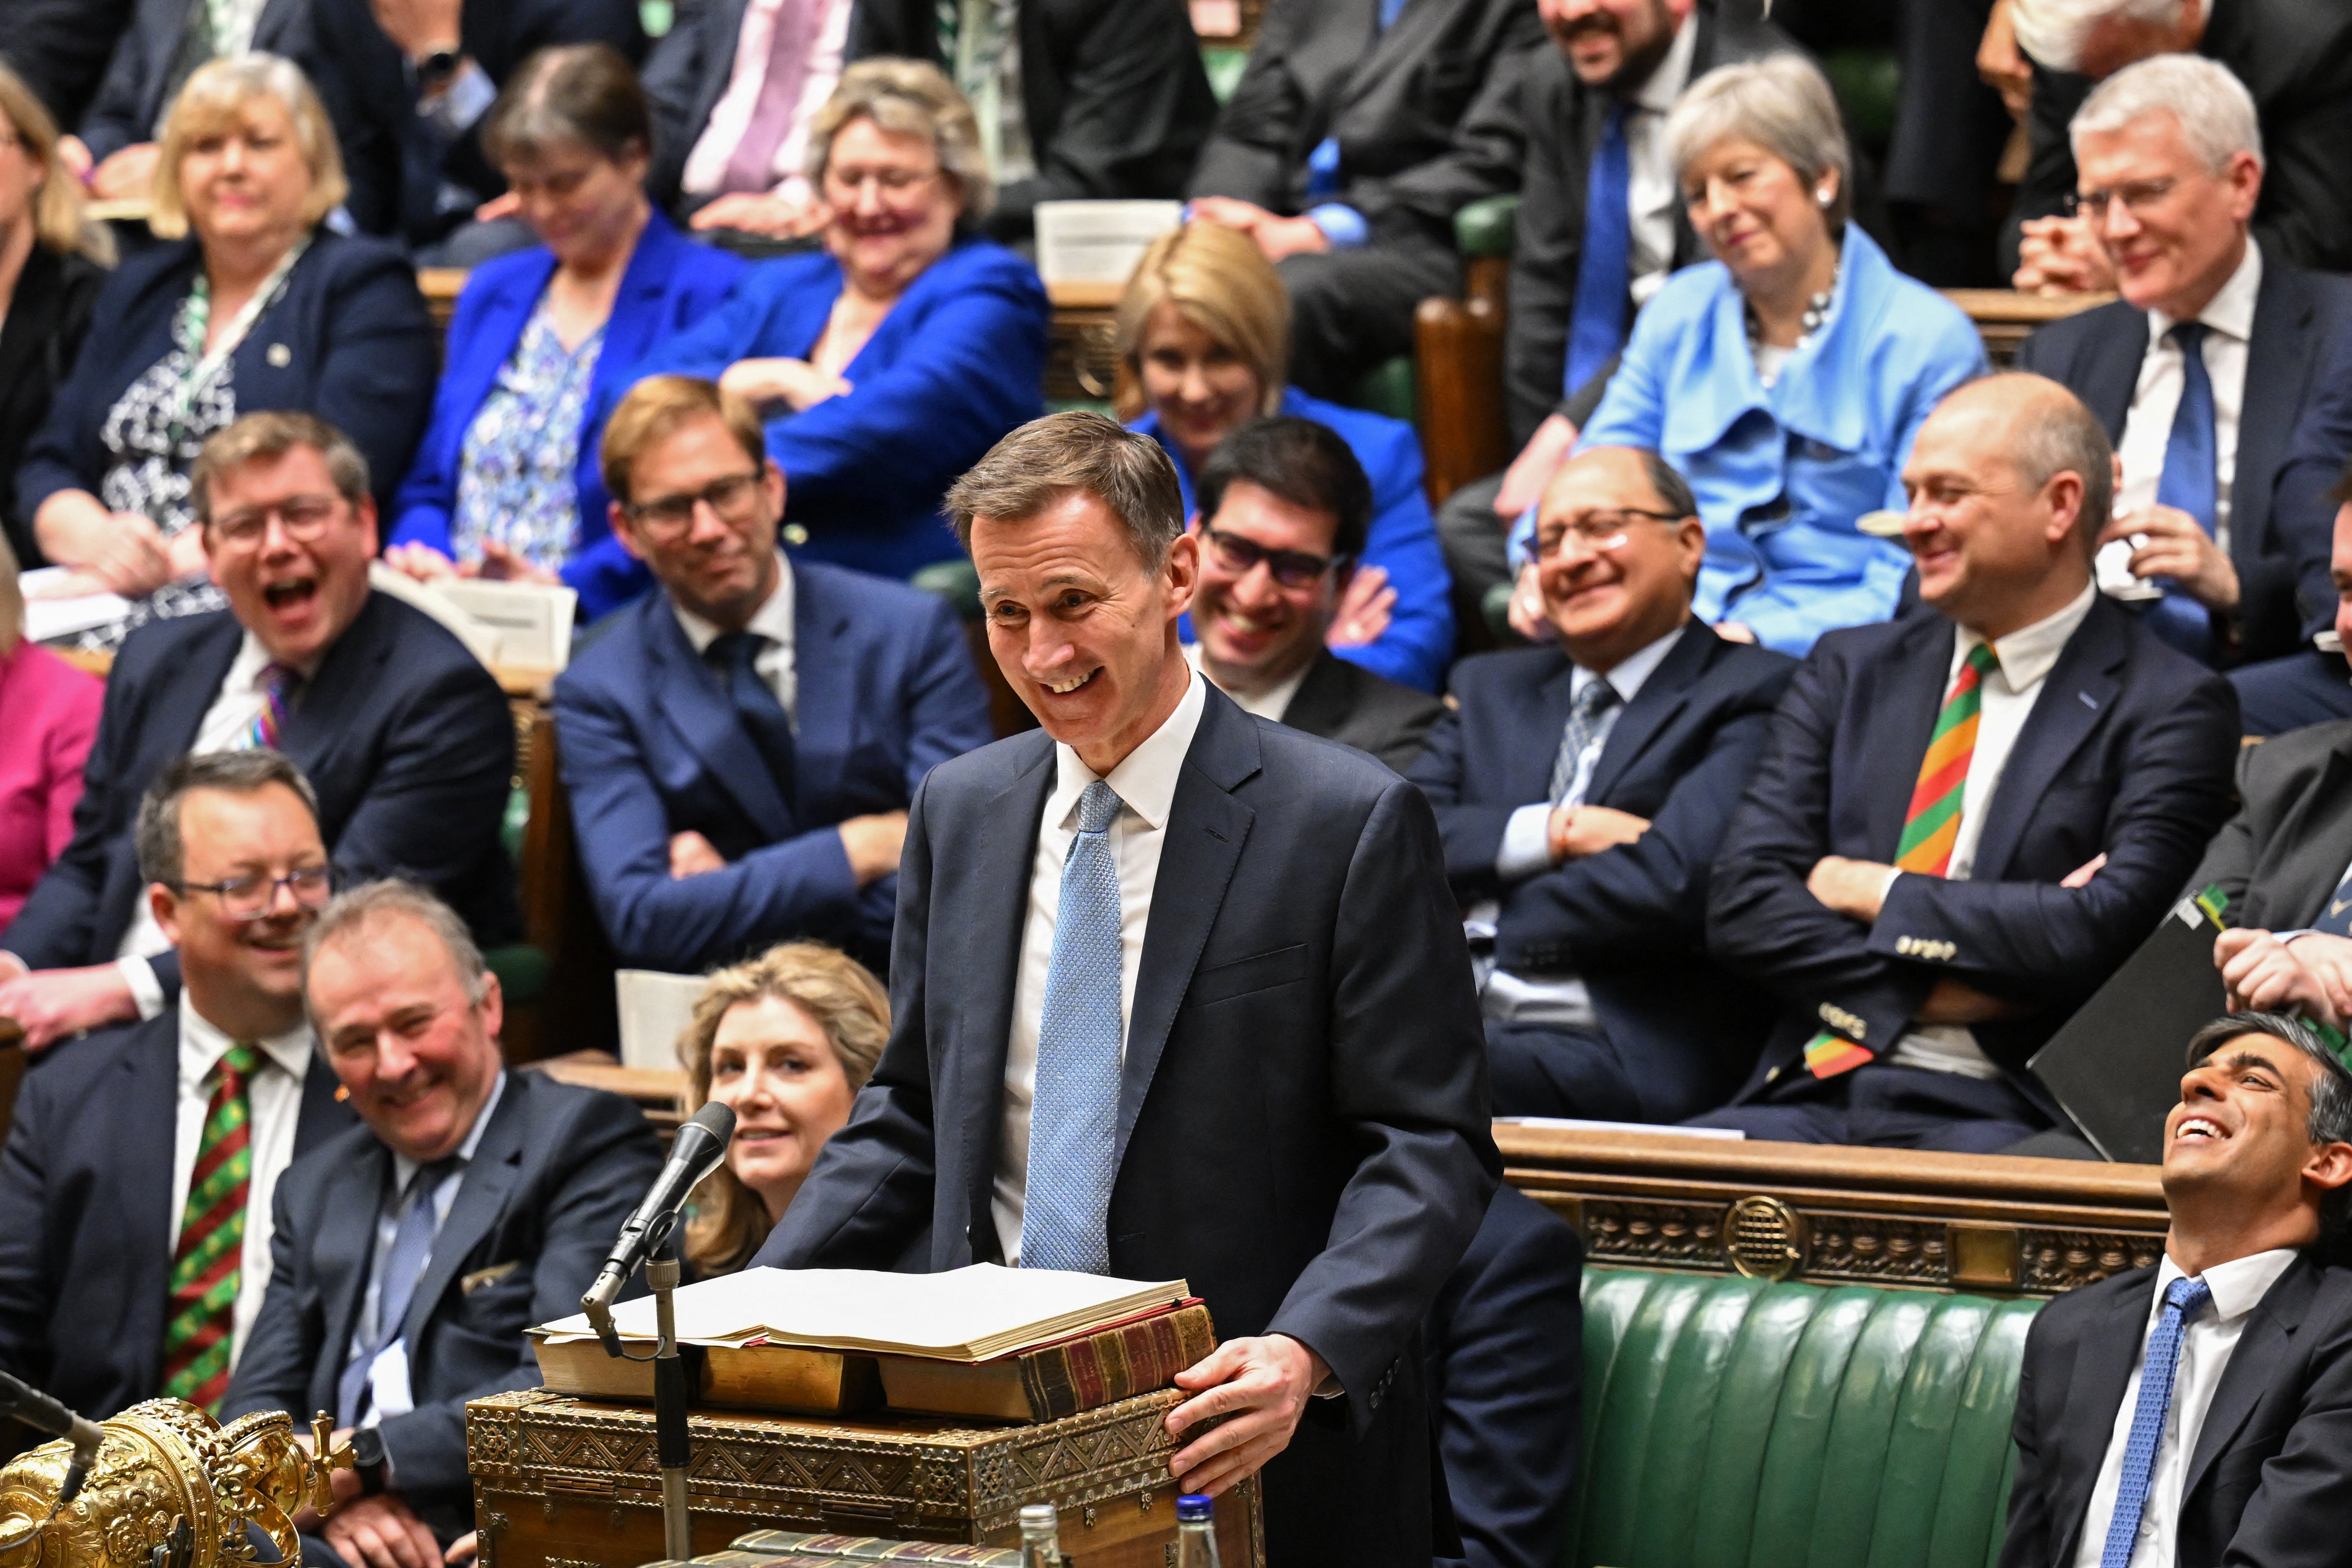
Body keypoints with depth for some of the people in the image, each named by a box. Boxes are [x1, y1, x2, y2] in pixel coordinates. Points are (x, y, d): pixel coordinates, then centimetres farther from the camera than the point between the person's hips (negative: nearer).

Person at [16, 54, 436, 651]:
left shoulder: (364, 287, 6)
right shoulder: (138, 289, 25)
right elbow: (49, 468, 18)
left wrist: (179, 557, -16)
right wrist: (97, 541, -6)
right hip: (109, 596, 5)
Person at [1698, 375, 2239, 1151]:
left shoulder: (2169, 705, 3)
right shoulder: (1851, 671, 18)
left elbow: (2110, 933, -11)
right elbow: (1742, 905, 7)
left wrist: (1876, 893, -3)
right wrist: (1934, 991, -7)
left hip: (1996, 1117, -4)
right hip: (1811, 1099, 4)